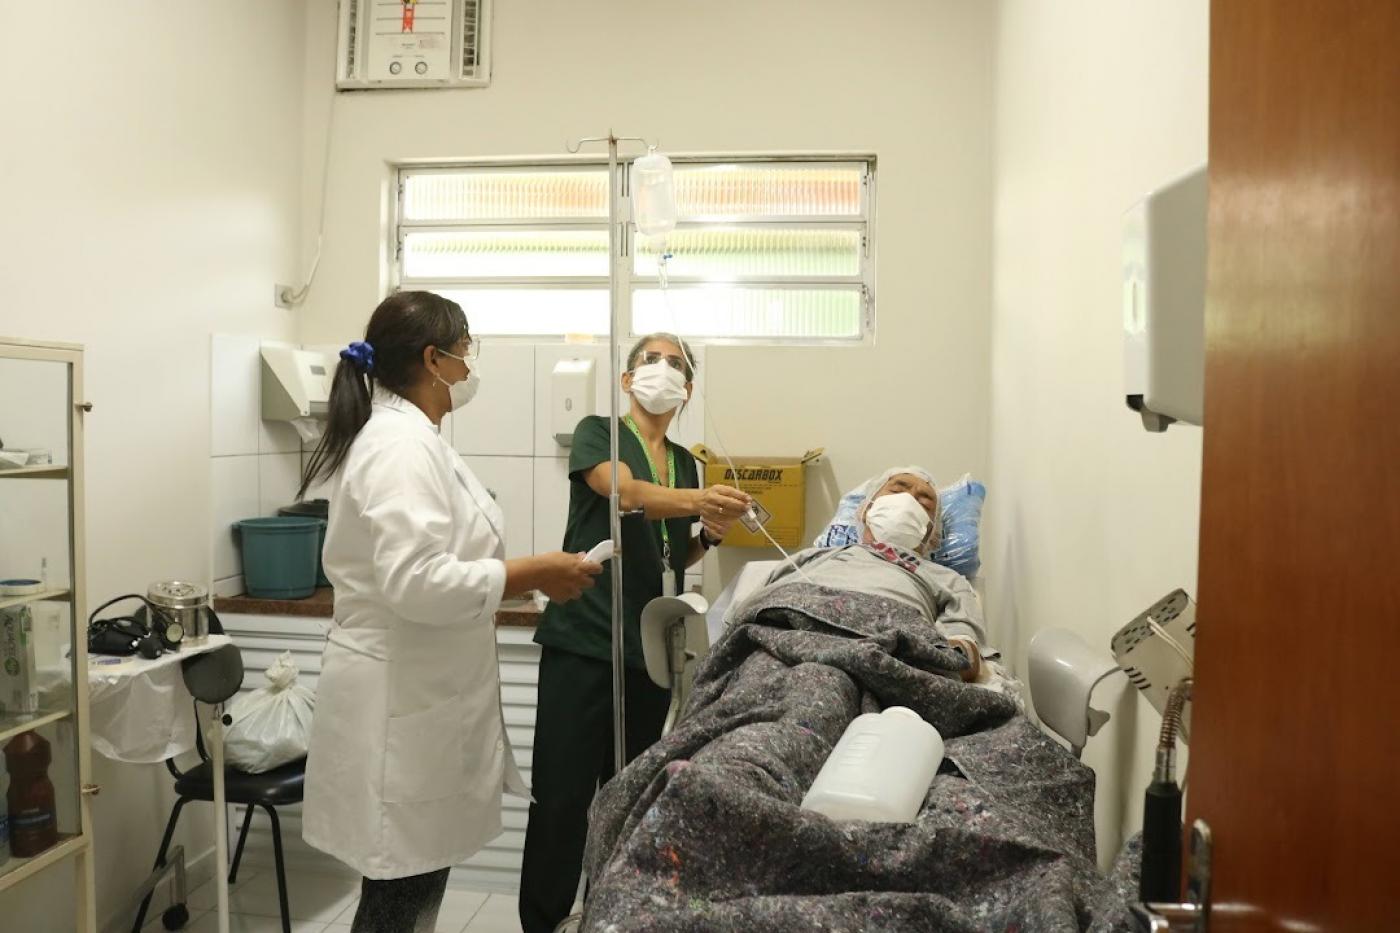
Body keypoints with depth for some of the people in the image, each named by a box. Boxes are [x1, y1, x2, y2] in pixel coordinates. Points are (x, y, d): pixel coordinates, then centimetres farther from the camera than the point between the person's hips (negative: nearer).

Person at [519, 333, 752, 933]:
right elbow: (627, 493, -22)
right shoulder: (597, 433, -1)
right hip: (583, 640, -5)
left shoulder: (685, 463, 16)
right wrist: (699, 499, -40)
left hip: (652, 647, 6)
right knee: (562, 795, -4)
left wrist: (711, 535, 1)